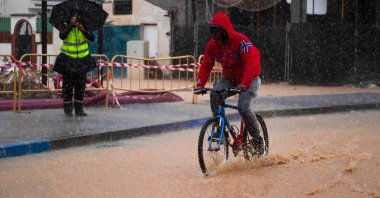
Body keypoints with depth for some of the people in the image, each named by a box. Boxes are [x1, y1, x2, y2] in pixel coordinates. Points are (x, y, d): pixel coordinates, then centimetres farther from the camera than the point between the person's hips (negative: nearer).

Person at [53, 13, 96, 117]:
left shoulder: (84, 26, -1)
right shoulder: (66, 26, -6)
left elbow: (92, 38, -15)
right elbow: (62, 36, -25)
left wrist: (83, 30, -29)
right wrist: (70, 26, -32)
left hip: (82, 59, 2)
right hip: (68, 60, -2)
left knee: (80, 85, 6)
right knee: (68, 85, 0)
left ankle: (79, 109, 14)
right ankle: (67, 109, 9)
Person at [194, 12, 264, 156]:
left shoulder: (240, 40, -25)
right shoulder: (213, 44, -7)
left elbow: (251, 62, -32)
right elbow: (206, 64, -4)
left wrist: (244, 84, -44)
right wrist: (200, 84, -18)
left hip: (249, 78, -5)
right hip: (229, 78, 5)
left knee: (243, 107, -24)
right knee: (214, 95, -24)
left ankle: (258, 139, -4)